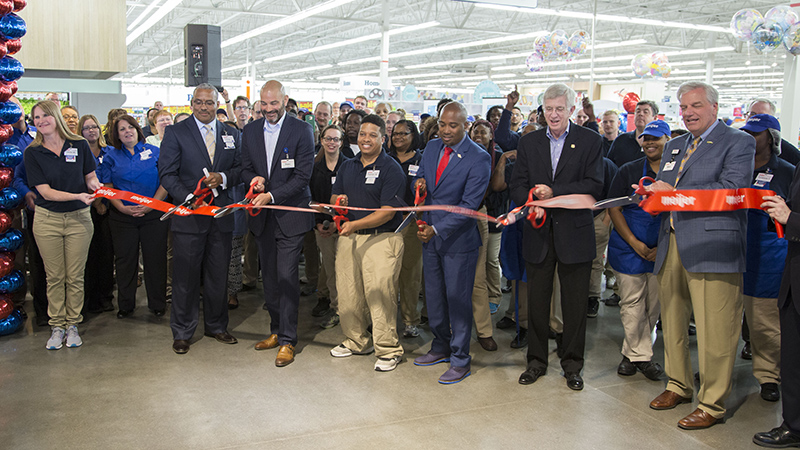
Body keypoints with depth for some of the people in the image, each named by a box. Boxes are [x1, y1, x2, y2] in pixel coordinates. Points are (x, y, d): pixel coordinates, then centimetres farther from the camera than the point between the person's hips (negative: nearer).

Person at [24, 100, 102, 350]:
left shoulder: (79, 145, -1)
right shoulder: (32, 152, -4)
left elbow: (90, 177, 9)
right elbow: (45, 191, -10)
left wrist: (94, 184, -15)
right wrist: (78, 196, -24)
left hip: (78, 217, 0)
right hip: (47, 219, 0)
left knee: (75, 276, 5)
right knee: (54, 277, 6)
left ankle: (72, 324, 19)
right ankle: (57, 326, 19)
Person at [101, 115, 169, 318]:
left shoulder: (154, 152, 6)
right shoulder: (111, 156, 10)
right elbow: (107, 187, 5)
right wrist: (122, 208, -10)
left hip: (153, 215, -1)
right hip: (123, 216, 1)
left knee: (155, 258, 2)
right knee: (125, 260, 6)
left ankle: (158, 304, 15)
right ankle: (125, 305, 18)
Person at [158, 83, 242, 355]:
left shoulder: (231, 134, 10)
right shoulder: (175, 133, -1)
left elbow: (241, 168, 10)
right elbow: (167, 173, -6)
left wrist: (223, 178, -11)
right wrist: (188, 198, -20)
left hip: (221, 216, 3)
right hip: (188, 215, -3)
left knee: (218, 275, 12)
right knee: (185, 276, 3)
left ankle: (216, 326, 28)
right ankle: (182, 333, 16)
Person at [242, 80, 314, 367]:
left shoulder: (302, 131, -7)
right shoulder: (251, 131, 8)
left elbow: (303, 175, -12)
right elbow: (245, 168, 12)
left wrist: (272, 195, -21)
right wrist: (254, 179, -12)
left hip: (290, 215, -5)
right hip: (262, 217, 5)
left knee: (286, 276, -7)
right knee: (269, 276, 13)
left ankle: (287, 340, 3)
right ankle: (277, 330, 28)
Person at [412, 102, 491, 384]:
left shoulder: (479, 158, -14)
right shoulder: (431, 147, 6)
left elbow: (469, 204, -18)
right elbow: (419, 178, 17)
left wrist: (437, 230, -21)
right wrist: (419, 184, -8)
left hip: (458, 238, -6)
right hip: (429, 234, 6)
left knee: (458, 299, 2)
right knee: (433, 296, 16)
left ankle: (460, 361, 16)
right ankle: (440, 347, 34)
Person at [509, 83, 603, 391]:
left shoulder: (590, 141, 0)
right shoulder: (529, 143, 8)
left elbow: (595, 185, -9)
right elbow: (517, 185, 4)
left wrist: (554, 192, -19)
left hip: (574, 233, -2)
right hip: (538, 233, 2)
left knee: (575, 303, 6)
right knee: (537, 301, 9)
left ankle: (572, 365, 21)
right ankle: (536, 361, 24)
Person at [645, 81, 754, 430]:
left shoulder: (738, 142, 0)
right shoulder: (674, 146, 22)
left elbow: (732, 188, -15)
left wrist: (675, 192, -17)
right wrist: (652, 194, -2)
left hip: (711, 247, -7)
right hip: (671, 245, 7)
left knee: (714, 333, -4)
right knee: (672, 323, 15)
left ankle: (712, 405, 8)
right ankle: (679, 386, 31)